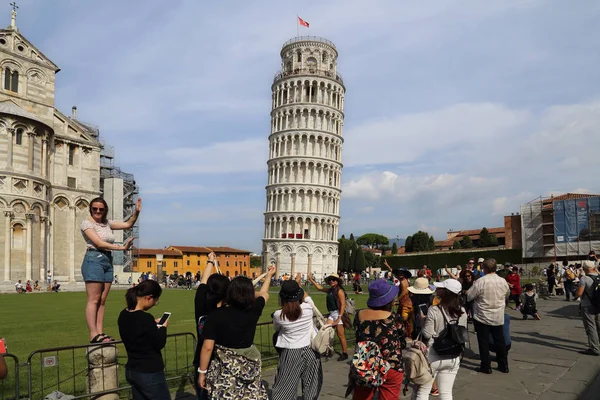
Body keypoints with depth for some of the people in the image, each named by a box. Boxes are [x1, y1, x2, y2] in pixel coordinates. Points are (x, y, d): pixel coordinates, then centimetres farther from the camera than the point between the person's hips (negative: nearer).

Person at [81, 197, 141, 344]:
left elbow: (128, 224, 15)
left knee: (102, 300, 4)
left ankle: (99, 333, 5)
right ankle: (94, 335, -9)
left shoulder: (107, 223, 17)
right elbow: (99, 243, -12)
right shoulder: (87, 223, -2)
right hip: (94, 260, -7)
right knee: (94, 300, -8)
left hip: (108, 261, 7)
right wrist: (122, 247, -17)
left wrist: (136, 212, -1)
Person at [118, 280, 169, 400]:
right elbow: (159, 344, -15)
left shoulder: (123, 315, 0)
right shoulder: (145, 318, -24)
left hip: (131, 371, 8)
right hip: (150, 373, -8)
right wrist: (163, 327, -1)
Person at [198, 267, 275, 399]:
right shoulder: (253, 310, -4)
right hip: (250, 368, 3)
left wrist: (202, 372, -1)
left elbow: (207, 347, -13)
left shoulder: (216, 315, -14)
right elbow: (263, 294, 18)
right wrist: (269, 276, 36)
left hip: (225, 370, -3)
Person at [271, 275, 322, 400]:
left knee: (283, 389, 6)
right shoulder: (308, 309, -10)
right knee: (311, 389, 17)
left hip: (291, 354, -2)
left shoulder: (278, 315, -12)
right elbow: (308, 299, 15)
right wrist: (298, 284, 24)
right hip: (310, 352, 2)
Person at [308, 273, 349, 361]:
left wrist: (339, 317, -19)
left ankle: (345, 354, 9)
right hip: (331, 314, 8)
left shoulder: (339, 291, -11)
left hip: (338, 313, -8)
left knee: (340, 335, -2)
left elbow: (343, 305, -15)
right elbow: (320, 288, 27)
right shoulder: (330, 290, 12)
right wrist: (311, 280, 26)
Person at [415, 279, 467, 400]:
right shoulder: (462, 312, 0)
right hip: (453, 358, 5)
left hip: (433, 357, -4)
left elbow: (427, 334, -14)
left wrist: (423, 319, 0)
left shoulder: (434, 310, -16)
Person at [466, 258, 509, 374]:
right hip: (498, 318, 4)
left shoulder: (480, 282, -19)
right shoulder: (503, 281, -4)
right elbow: (507, 294, 16)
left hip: (482, 317, -4)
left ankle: (486, 366, 10)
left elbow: (469, 297, -14)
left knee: (484, 342, 5)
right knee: (500, 341, 14)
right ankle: (504, 365, 22)